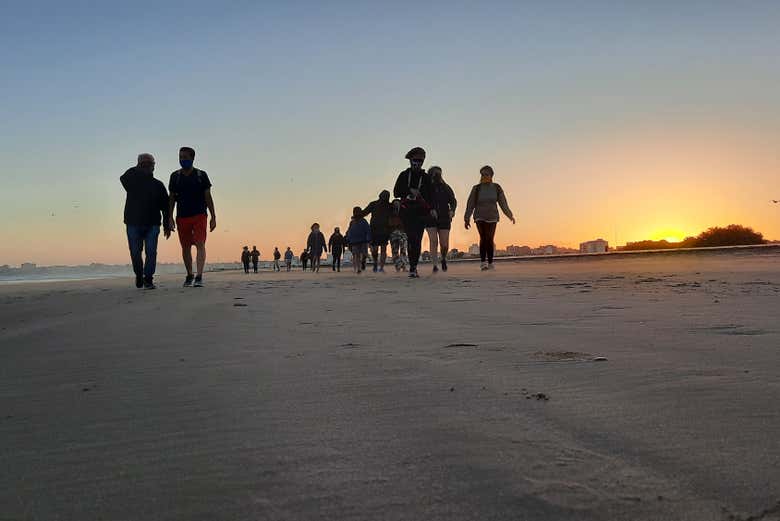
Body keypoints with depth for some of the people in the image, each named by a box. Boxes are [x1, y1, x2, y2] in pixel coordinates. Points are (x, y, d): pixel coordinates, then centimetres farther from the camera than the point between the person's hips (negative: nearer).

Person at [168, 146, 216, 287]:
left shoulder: (201, 175, 3)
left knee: (200, 244, -15)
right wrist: (170, 217, 0)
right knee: (185, 247, 9)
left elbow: (208, 197, 3)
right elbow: (172, 198, 9)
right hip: (182, 217, 3)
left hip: (199, 215, -3)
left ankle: (199, 277, -20)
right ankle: (189, 275, 25)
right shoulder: (175, 176, 8)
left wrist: (213, 217, -2)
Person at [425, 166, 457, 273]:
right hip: (430, 219, -1)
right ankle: (435, 265, -6)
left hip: (444, 218, 1)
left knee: (444, 243, -2)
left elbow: (453, 200, 6)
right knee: (433, 241, -11)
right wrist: (430, 209, -21)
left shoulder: (446, 188, 10)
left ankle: (444, 258, 28)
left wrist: (452, 210, -14)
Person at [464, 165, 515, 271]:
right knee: (483, 238, -19)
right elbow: (470, 204, 0)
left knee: (490, 240, 1)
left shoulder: (496, 188, 2)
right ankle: (483, 262, -24)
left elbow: (503, 203, 8)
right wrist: (467, 219, -2)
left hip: (492, 217, 2)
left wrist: (510, 215, 11)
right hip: (480, 217, -2)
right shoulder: (476, 188, -2)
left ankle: (490, 263, 13)